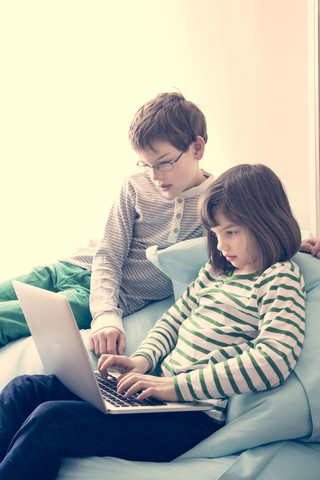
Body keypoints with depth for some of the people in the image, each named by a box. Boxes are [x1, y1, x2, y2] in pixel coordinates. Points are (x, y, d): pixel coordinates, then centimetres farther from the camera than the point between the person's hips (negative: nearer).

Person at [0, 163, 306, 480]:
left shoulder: (281, 278, -8)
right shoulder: (216, 270, 16)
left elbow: (274, 360, -24)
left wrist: (177, 385, -24)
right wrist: (144, 359, 0)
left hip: (194, 416, -8)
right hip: (162, 388, 9)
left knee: (51, 421, -23)